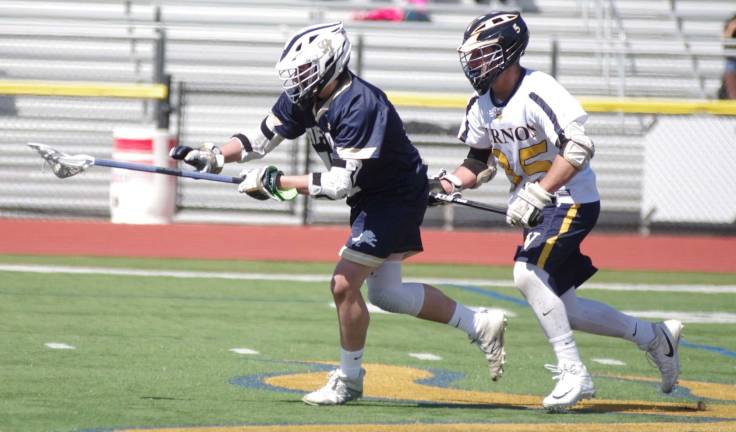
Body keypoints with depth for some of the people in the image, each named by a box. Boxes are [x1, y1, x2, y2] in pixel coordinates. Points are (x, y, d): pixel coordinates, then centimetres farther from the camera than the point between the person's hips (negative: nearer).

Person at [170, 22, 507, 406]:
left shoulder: (360, 106, -32)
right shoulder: (303, 98, -7)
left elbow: (343, 182, -33)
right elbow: (261, 138, 1)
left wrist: (277, 183, -32)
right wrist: (212, 157, -14)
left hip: (397, 197, -10)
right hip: (369, 199, 10)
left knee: (344, 284, -12)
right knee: (383, 293, 15)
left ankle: (349, 379, 5)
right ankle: (480, 325, 27)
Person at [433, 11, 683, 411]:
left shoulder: (539, 92, -21)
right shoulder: (483, 104, 5)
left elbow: (578, 148, -29)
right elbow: (480, 163, 16)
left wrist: (536, 194, -34)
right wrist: (446, 183, -4)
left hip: (571, 201, -9)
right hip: (538, 209, 9)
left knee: (528, 274, -27)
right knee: (561, 309, 8)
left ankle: (573, 374, -21)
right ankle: (654, 336, 26)